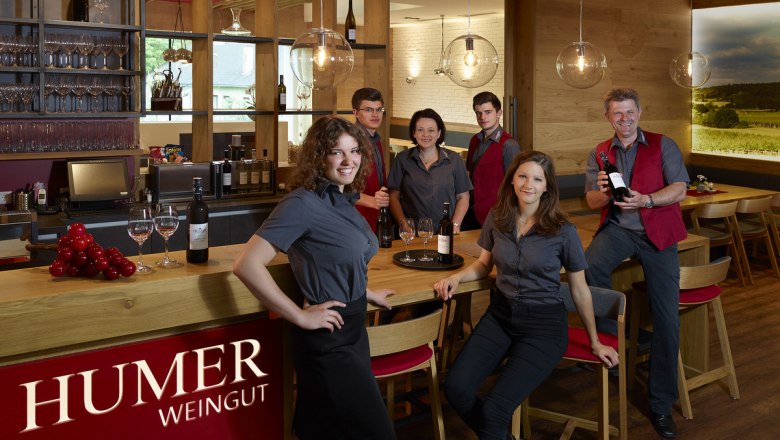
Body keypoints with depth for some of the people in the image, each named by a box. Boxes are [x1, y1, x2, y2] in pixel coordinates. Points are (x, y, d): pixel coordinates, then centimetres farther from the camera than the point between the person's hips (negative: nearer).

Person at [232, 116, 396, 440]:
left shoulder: (344, 200, 5)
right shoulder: (303, 203, -21)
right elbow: (246, 265, -29)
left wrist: (366, 293, 18)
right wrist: (301, 316, -24)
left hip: (352, 329, 8)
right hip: (327, 340, -8)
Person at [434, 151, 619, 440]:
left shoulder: (563, 232, -11)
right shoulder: (496, 218, 0)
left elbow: (579, 289, 0)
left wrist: (595, 342, 6)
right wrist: (456, 277, -4)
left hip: (544, 324, -4)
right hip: (499, 316, 4)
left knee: (495, 408, -21)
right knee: (456, 389, -17)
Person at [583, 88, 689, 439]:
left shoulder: (663, 145, 3)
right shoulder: (599, 154, 11)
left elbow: (679, 189, -6)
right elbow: (591, 202, 7)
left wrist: (646, 200, -24)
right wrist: (603, 194, -17)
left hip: (657, 233, -1)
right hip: (617, 228, 1)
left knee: (667, 319, -5)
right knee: (587, 267, -33)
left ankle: (661, 404, 9)